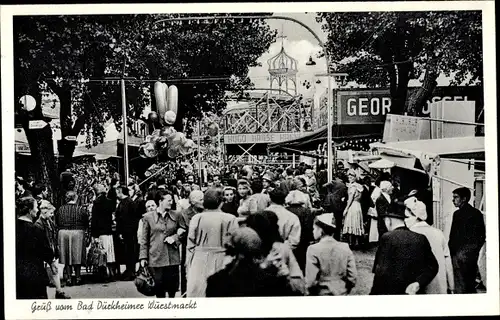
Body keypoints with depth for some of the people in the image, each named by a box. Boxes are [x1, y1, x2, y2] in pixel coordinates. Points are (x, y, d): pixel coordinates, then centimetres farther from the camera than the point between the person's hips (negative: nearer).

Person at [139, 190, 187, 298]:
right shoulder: (148, 217, 1)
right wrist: (143, 257, 0)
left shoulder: (176, 216, 5)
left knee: (173, 284, 3)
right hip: (156, 257, -1)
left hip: (172, 257, 1)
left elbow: (184, 231, 14)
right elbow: (144, 239, 4)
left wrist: (175, 237, -5)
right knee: (159, 285, 2)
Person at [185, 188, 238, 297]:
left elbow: (190, 245, 3)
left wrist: (188, 264, 10)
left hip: (199, 262, 1)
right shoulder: (230, 219, -5)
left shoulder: (196, 218, 0)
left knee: (196, 293, 6)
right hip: (222, 262, -1)